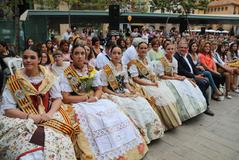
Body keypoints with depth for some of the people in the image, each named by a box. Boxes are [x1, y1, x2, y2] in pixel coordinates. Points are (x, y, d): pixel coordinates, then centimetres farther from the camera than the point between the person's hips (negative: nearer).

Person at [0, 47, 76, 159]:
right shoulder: (14, 80, -3)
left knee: (60, 140, -25)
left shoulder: (48, 76, 2)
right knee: (26, 147, -29)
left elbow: (58, 98, 3)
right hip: (22, 120, -1)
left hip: (49, 117, 2)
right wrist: (30, 116, -18)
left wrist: (49, 114, -16)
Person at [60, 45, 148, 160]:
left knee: (112, 108, -19)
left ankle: (122, 149, -8)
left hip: (94, 102, 4)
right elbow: (66, 98, -10)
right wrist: (86, 97, -12)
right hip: (77, 104, -4)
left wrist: (95, 97, -15)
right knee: (90, 117, -32)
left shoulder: (91, 70, 7)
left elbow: (99, 89, 7)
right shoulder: (66, 74, -5)